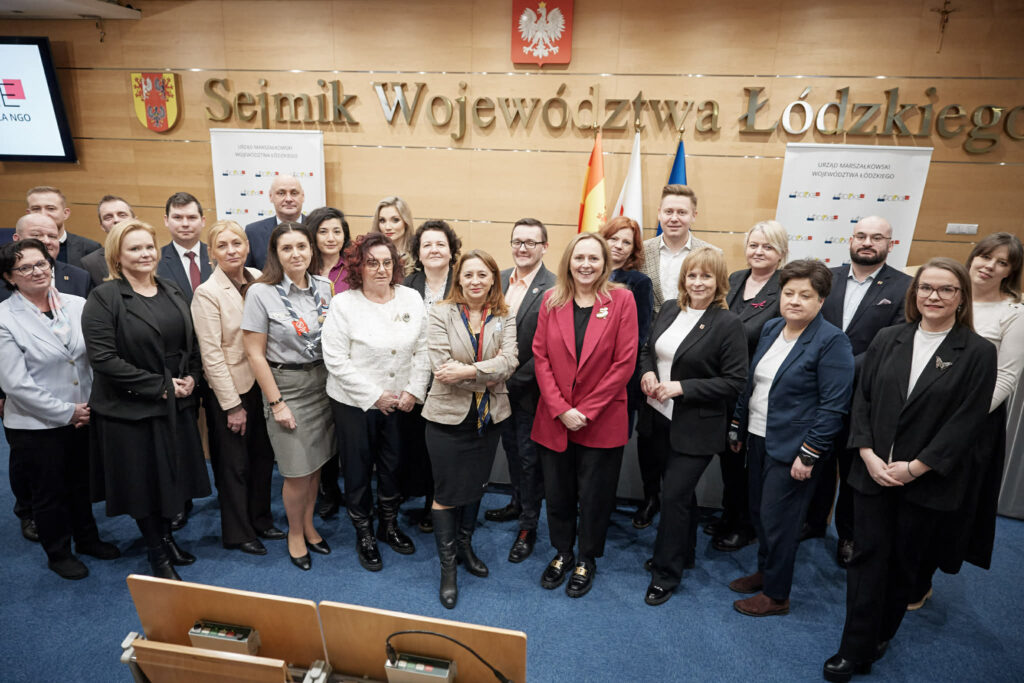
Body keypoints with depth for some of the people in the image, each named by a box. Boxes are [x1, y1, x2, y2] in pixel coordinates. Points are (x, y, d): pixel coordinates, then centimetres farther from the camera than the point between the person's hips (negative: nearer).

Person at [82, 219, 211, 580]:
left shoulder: (171, 291, 7)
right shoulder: (103, 298, -12)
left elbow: (191, 341, 13)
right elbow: (103, 359, -18)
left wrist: (191, 378, -3)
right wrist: (160, 386, -17)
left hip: (176, 403, 5)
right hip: (130, 409, -5)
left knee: (174, 473, 14)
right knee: (143, 480, 9)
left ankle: (167, 536, 38)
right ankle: (157, 554, 28)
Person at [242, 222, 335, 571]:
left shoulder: (324, 287, 1)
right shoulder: (261, 293, -12)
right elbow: (255, 354, -10)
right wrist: (276, 403, -11)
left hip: (323, 382, 4)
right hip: (287, 385, -4)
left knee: (316, 463, 14)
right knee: (298, 472, 2)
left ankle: (309, 524, 38)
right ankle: (295, 533, 29)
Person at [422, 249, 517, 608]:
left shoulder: (504, 318, 1)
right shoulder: (441, 314, -6)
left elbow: (509, 362, -14)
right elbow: (442, 366, -16)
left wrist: (468, 370, -25)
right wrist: (489, 373, -15)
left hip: (489, 415, 3)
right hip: (448, 416, -3)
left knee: (476, 486, 18)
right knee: (447, 493, 4)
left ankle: (465, 545, 41)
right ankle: (447, 567, 22)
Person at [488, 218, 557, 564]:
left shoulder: (554, 289, -18)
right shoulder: (499, 280, 2)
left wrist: (514, 381, -18)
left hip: (530, 390, -6)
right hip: (501, 387, 6)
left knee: (529, 458, 8)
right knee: (511, 449, 23)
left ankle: (528, 526, 26)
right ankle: (518, 502, 46)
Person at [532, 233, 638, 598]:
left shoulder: (621, 300, -7)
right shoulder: (552, 300, 1)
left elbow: (624, 363, -10)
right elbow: (540, 356, -1)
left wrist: (586, 411, -13)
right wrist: (560, 409, -11)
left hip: (601, 422, -2)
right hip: (554, 419, 2)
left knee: (594, 495, 12)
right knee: (557, 492, 15)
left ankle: (587, 559, 36)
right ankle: (562, 552, 40)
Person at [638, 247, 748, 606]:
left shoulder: (728, 324, -14)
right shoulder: (669, 310, 3)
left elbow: (735, 381, -15)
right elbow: (648, 349, 15)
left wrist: (682, 387, -20)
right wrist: (647, 373, -6)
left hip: (695, 428, -5)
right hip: (659, 419, 6)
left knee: (675, 496, 0)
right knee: (681, 491, 22)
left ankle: (666, 574, 18)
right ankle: (683, 552, 42)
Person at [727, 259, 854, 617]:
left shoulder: (832, 341, -14)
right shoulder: (771, 329, 7)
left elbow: (833, 405, -16)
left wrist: (809, 455, -17)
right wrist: (737, 428, 14)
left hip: (791, 448, -7)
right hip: (758, 438, 7)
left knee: (777, 520, 4)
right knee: (758, 513, 17)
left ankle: (776, 595, 23)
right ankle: (764, 571, 38)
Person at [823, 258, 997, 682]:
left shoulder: (978, 353, -5)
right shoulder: (887, 340, 3)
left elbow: (967, 421, -10)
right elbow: (863, 399, 3)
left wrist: (915, 467, -14)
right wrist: (868, 454, -8)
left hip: (926, 482, -2)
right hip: (873, 471, 2)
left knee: (903, 562, 14)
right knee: (868, 557, 6)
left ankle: (881, 635, 35)